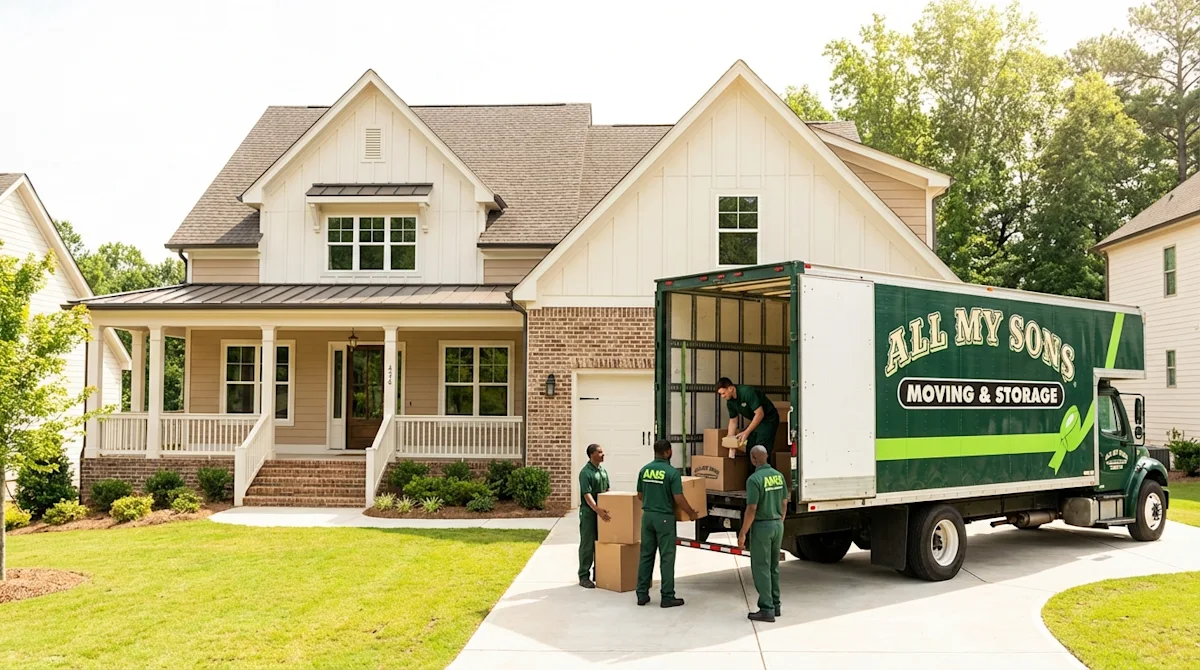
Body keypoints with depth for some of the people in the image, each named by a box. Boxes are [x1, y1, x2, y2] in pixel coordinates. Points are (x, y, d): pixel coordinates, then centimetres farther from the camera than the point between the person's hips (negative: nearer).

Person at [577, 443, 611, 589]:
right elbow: (587, 495, -22)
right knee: (587, 545, -3)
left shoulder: (603, 470, 11)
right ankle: (584, 577, 4)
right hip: (589, 512, -7)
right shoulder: (585, 472, -14)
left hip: (602, 512, 8)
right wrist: (598, 510, -32)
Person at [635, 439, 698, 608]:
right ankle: (667, 597, 4)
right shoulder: (672, 472, -13)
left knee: (646, 555, 10)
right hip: (664, 517, -5)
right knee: (667, 557, 1)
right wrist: (691, 513, 0)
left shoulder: (644, 470, 3)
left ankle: (642, 594, 13)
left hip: (647, 515, 5)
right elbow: (679, 499, -16)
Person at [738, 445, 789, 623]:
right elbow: (784, 504, 10)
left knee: (761, 568, -2)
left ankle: (767, 610, -2)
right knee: (773, 567, 17)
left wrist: (742, 533, -12)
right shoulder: (779, 475, 4)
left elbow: (751, 509, -19)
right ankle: (775, 606, 22)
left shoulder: (755, 479, -18)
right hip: (777, 525, 7)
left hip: (762, 526, -7)